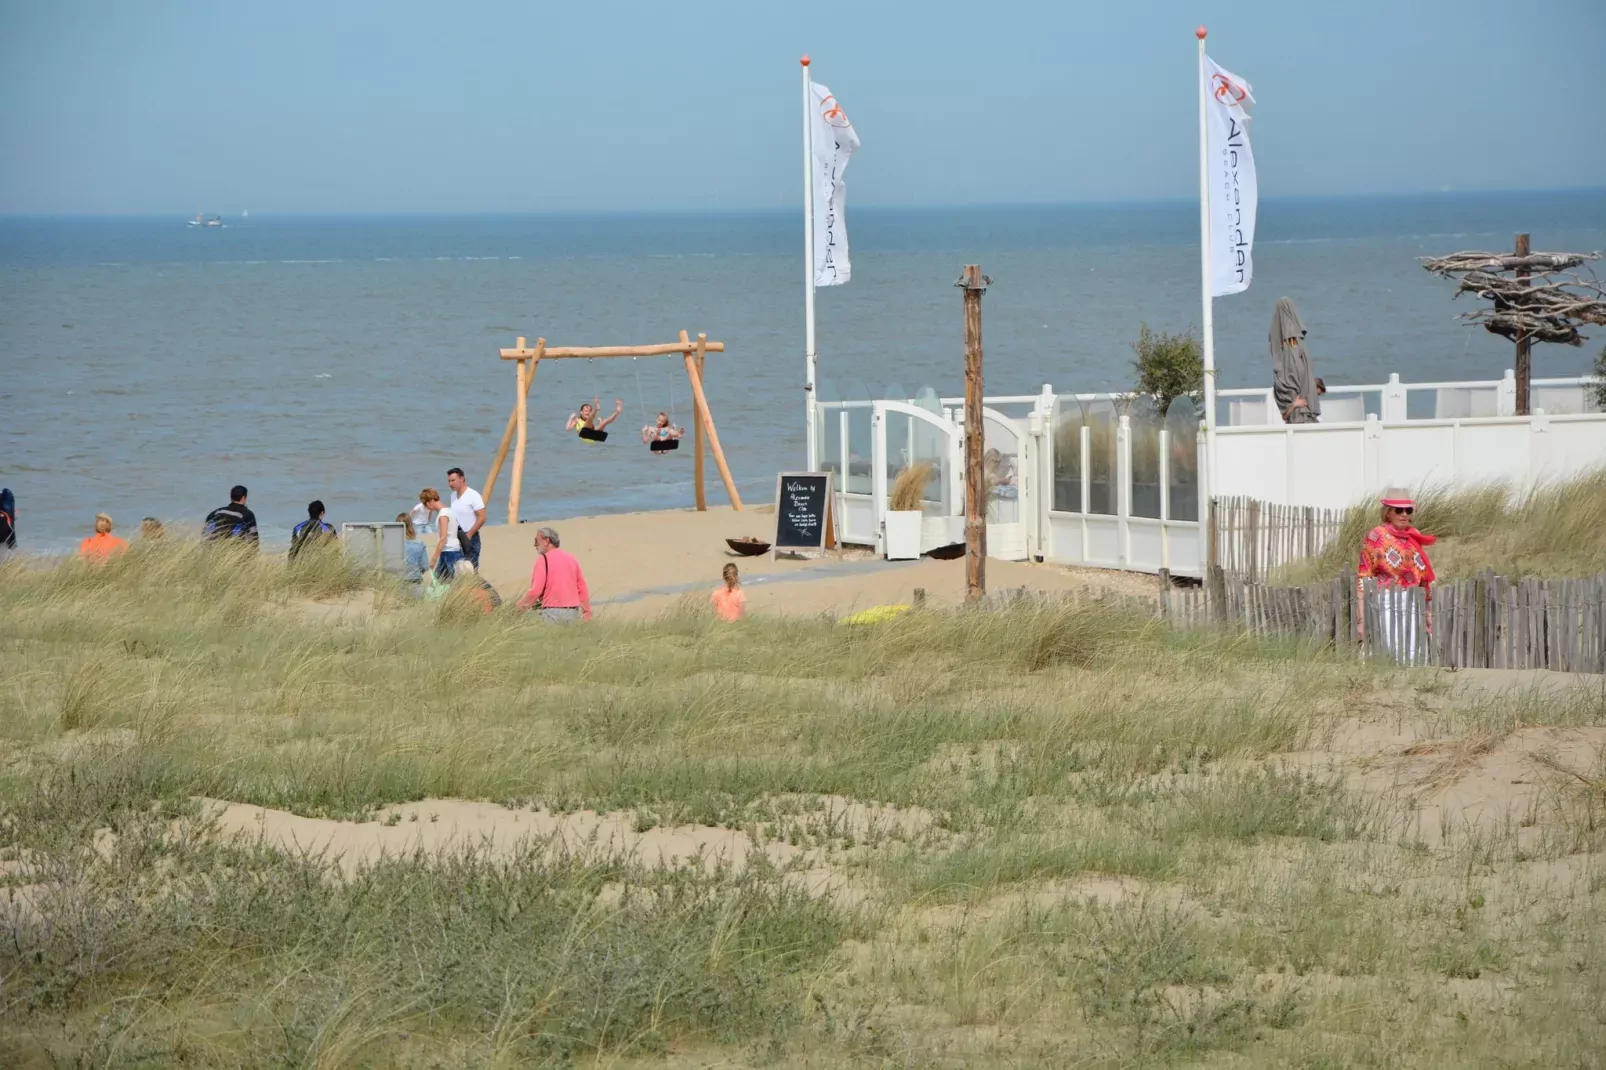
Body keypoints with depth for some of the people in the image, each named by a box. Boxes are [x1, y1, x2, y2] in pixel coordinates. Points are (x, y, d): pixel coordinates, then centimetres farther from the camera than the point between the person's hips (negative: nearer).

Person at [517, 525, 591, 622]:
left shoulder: (543, 560, -5)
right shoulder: (572, 559, 13)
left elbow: (536, 590, -12)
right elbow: (582, 589, 13)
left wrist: (521, 604, 3)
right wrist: (587, 611, 18)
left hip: (552, 611, -6)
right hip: (573, 612, 6)